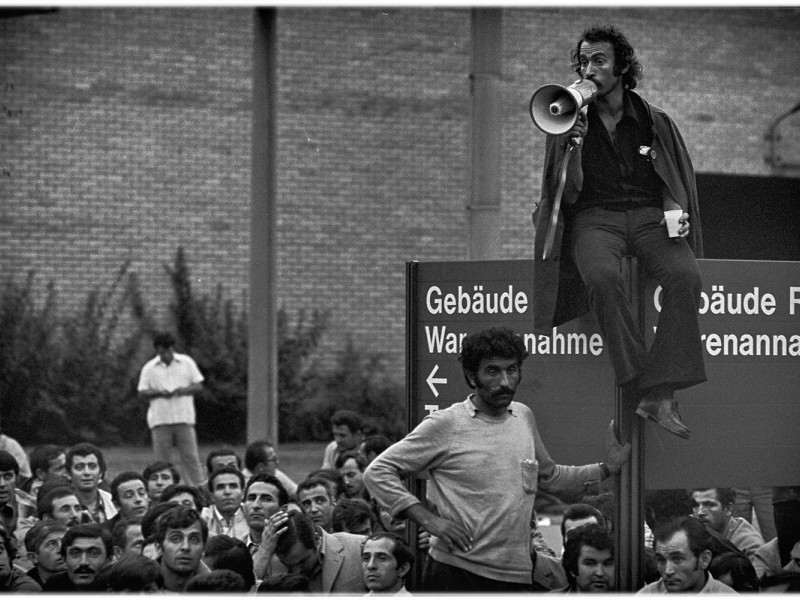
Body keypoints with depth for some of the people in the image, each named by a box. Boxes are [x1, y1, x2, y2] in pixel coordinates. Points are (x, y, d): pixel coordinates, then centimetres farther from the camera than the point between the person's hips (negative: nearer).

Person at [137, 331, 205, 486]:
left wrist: (184, 390, -11)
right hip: (160, 419, 0)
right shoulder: (149, 368, 7)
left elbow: (198, 386, 8)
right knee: (161, 459, 0)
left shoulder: (187, 363, 9)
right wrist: (159, 392, -14)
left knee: (190, 456, -4)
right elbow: (142, 393, 4)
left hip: (184, 417, 0)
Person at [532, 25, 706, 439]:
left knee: (684, 277, -32)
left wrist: (676, 211, -5)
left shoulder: (656, 123, 15)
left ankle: (661, 397, -35)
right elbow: (569, 192, 5)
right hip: (594, 218, -1)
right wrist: (573, 146, -12)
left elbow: (678, 185, 18)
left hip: (650, 216, 1)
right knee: (602, 277, -37)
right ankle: (639, 386, -36)